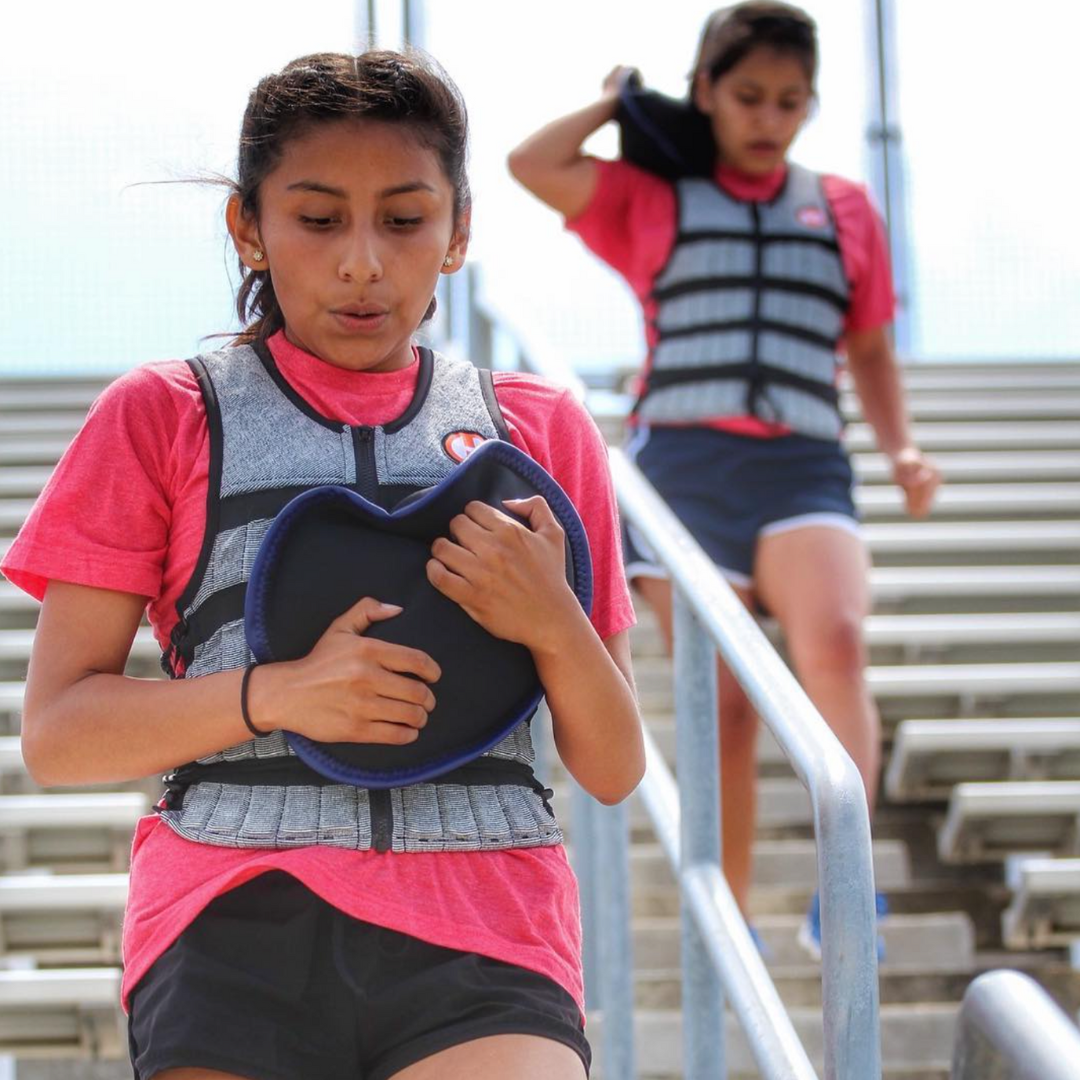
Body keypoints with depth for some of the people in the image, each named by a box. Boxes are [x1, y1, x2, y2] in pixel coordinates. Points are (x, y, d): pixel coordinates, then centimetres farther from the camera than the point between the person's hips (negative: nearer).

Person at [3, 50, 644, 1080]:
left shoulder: (539, 427, 17)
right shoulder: (162, 415, 12)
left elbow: (613, 771, 16)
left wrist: (551, 623, -4)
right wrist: (275, 693, -9)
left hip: (481, 938, 1)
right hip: (234, 926, 0)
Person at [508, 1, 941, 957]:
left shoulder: (845, 210, 18)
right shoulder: (651, 202, 13)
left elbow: (870, 351, 23)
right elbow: (531, 165, 0)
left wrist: (902, 449, 9)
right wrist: (617, 101, 14)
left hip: (802, 471, 1)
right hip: (683, 465, 0)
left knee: (835, 641, -27)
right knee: (723, 709, -3)